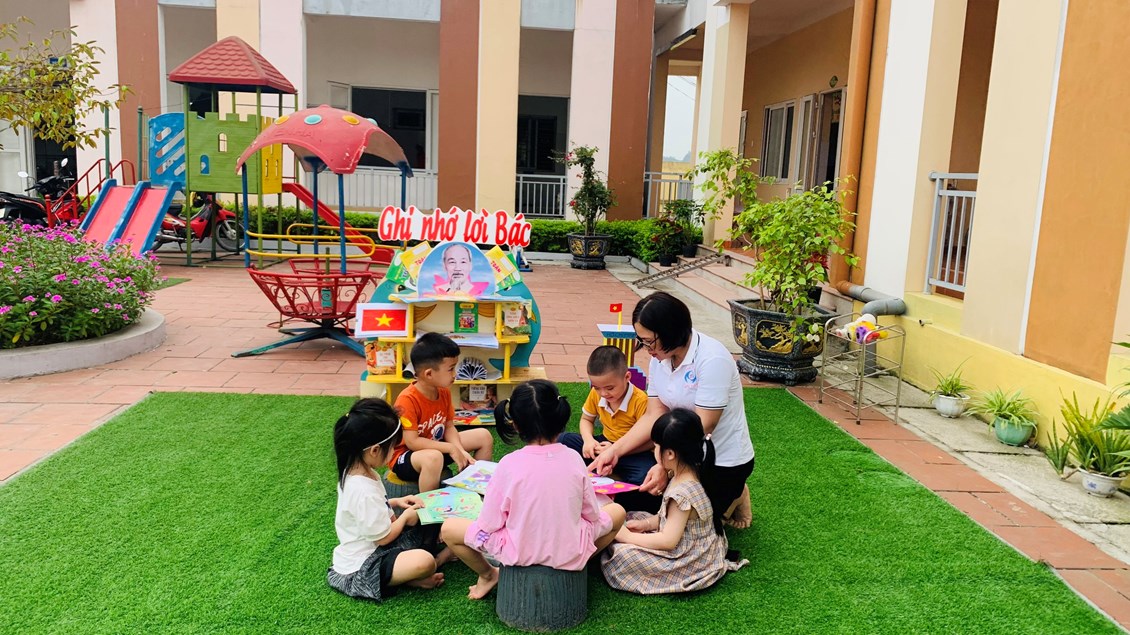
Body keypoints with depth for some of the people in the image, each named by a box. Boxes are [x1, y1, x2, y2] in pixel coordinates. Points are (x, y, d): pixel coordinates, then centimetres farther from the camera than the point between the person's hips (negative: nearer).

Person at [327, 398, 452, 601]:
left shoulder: (357, 471, -1)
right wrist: (405, 516, -4)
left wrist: (396, 502, 7)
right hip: (360, 569, -10)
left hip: (371, 547, 10)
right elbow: (383, 537, -20)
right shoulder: (363, 491, -31)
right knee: (424, 562, -32)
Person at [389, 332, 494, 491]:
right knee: (433, 457, -42)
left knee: (484, 436, 3)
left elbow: (449, 427, 2)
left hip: (436, 446, 8)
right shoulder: (407, 400, -28)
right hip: (405, 456, -8)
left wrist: (461, 451, -16)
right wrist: (451, 449, -26)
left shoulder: (444, 392, -5)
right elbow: (412, 442, -29)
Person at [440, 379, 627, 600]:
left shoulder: (509, 464, -16)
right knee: (617, 511, 26)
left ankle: (488, 575, 26)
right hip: (571, 554, 2)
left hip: (520, 555, -2)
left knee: (448, 529, 14)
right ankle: (575, 567, 26)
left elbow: (488, 527, -11)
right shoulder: (573, 459, -8)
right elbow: (593, 516, 1)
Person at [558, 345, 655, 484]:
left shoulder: (640, 400, -23)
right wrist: (588, 440, -9)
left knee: (645, 475, -37)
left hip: (632, 451, -5)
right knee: (563, 440, -8)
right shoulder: (595, 394, -6)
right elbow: (586, 419, 12)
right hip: (605, 443, 5)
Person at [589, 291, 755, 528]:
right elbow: (653, 416, -3)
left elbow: (703, 428, -27)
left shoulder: (713, 360, -26)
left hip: (724, 463, -7)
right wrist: (614, 450, -13)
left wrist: (666, 468, -35)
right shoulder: (660, 358, -4)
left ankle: (730, 499, 13)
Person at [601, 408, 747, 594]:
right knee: (632, 517, 12)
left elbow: (668, 541, -26)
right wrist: (646, 524, 1)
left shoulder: (682, 492, -31)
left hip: (692, 562, -9)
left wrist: (628, 537, -16)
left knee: (621, 556, -19)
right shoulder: (691, 475, -3)